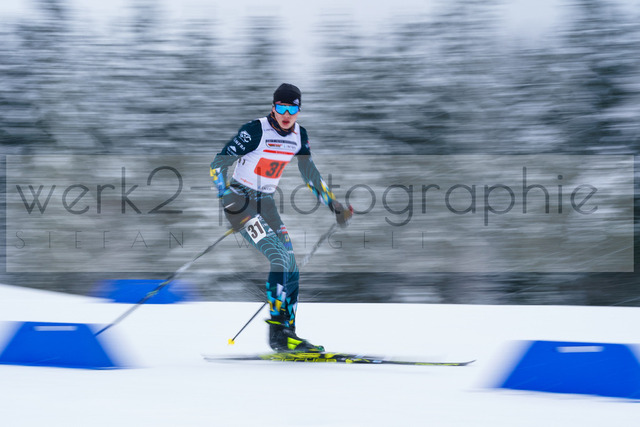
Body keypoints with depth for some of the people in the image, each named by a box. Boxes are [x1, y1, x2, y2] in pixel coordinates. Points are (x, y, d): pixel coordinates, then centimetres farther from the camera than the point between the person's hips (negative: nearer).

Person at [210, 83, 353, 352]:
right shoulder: (255, 131, -18)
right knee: (279, 258, -21)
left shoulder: (299, 135, 3)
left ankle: (288, 331, 6)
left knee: (291, 266, -1)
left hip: (266, 203, 7)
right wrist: (226, 197, -28)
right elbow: (218, 164, -17)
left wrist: (334, 206, 13)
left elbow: (310, 174, 16)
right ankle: (277, 332, -22)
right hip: (240, 200, -7)